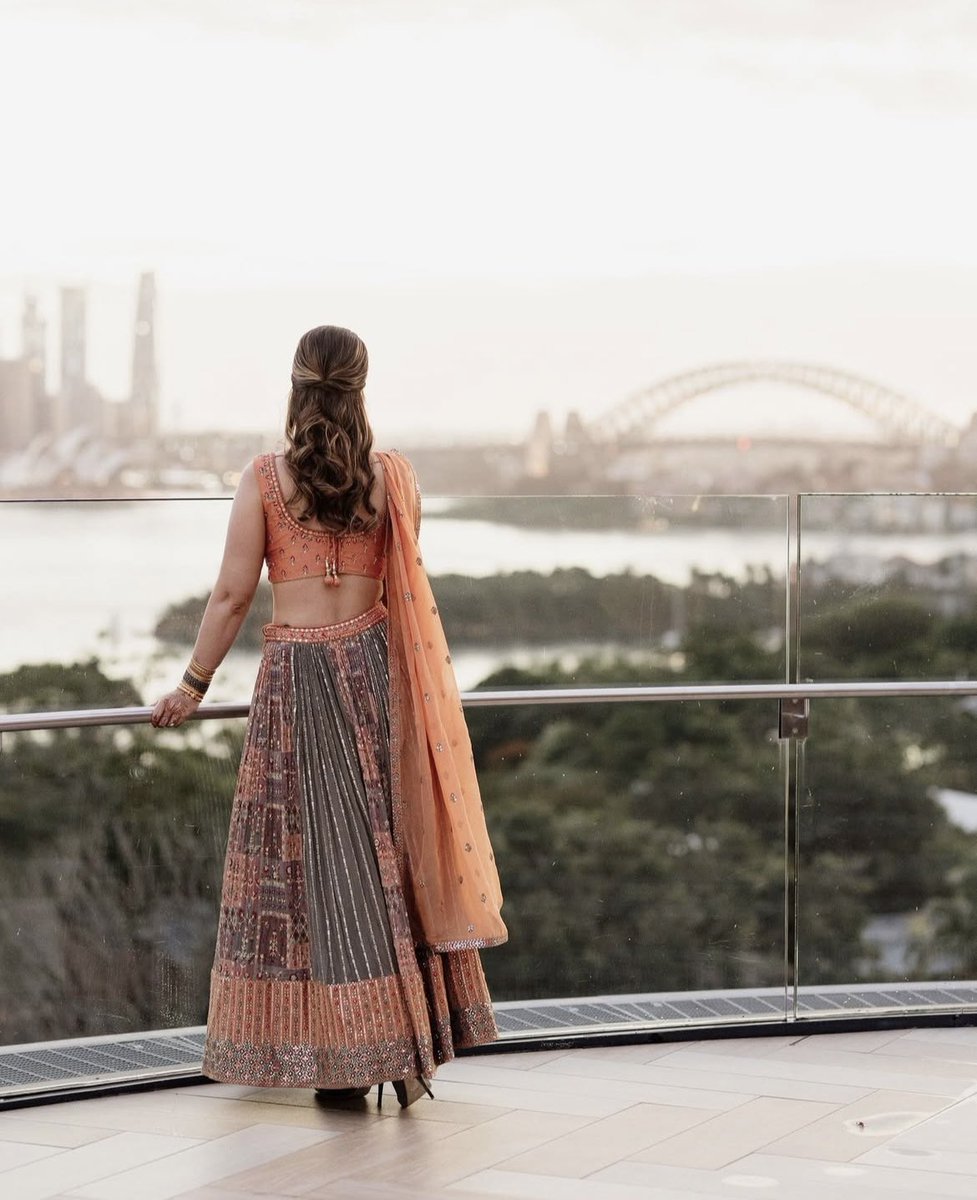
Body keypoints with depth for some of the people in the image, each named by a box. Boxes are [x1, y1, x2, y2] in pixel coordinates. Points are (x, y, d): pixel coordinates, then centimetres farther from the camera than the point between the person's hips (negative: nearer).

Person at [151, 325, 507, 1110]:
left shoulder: (266, 478, -4)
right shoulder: (393, 476, 1)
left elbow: (233, 594, -4)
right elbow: (402, 589, 9)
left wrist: (194, 686, 6)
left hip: (295, 677, -2)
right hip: (373, 666, 2)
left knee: (308, 857, 4)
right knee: (388, 851, 8)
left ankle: (336, 1056, 5)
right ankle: (407, 1047, 10)